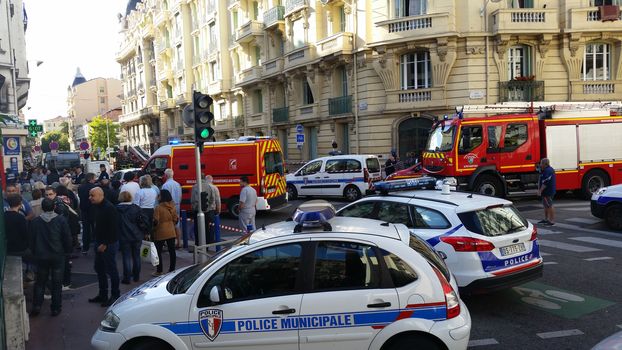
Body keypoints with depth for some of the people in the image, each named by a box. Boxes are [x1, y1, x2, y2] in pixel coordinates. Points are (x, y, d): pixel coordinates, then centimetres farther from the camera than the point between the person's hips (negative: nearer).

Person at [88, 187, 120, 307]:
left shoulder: (109, 208, -19)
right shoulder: (95, 207, 9)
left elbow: (113, 228, -22)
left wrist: (105, 244, -19)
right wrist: (97, 241, 12)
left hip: (109, 244, -9)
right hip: (99, 243, 9)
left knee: (111, 269, -2)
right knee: (99, 268, 16)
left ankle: (115, 296, 9)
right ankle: (102, 295, 28)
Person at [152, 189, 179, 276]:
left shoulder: (158, 208, -14)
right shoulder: (173, 207, 2)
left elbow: (156, 221, -14)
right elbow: (176, 219, 7)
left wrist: (154, 227, 4)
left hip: (160, 233, -5)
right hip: (171, 232, 5)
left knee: (158, 252, 6)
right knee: (172, 251, 8)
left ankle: (159, 271, 10)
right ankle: (172, 270, 14)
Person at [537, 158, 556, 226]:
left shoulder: (548, 171, -19)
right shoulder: (545, 170, 16)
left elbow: (545, 183, -24)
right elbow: (540, 180, 18)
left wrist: (540, 190, -19)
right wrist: (539, 189, 9)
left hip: (548, 192, -11)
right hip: (546, 192, 11)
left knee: (549, 205, -8)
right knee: (545, 205, 17)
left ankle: (552, 221, -5)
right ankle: (546, 219, 26)